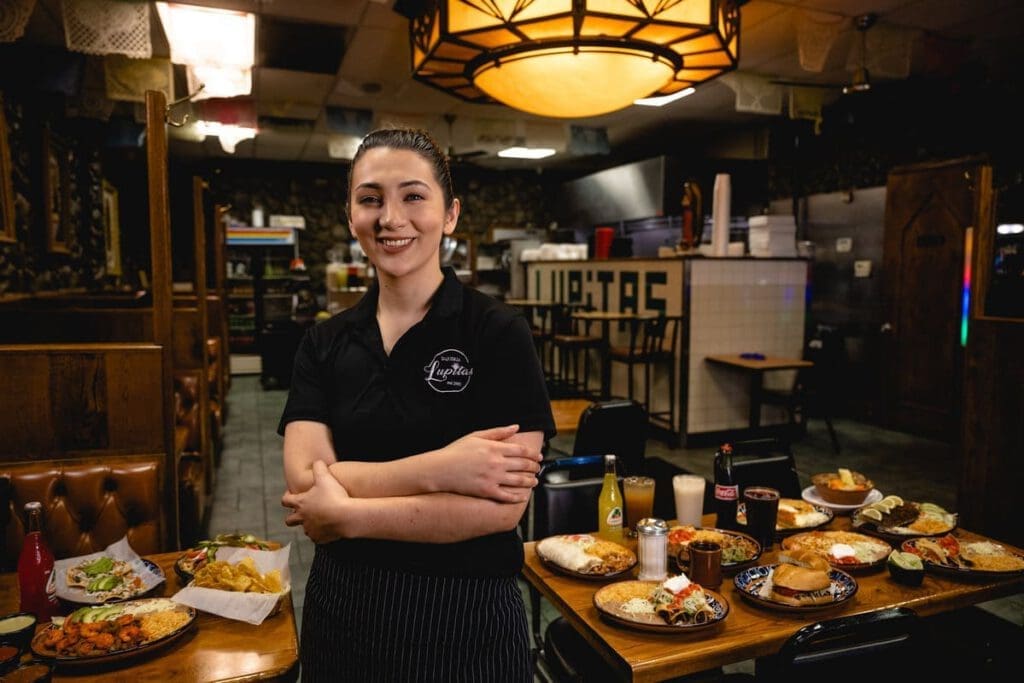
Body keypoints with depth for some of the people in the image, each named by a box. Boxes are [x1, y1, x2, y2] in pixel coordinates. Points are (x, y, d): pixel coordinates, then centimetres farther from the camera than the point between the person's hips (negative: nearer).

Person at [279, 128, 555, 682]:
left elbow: (502, 506, -19)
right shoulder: (325, 344, 0)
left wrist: (346, 514, -16)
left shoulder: (499, 334, -13)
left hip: (462, 614, -3)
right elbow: (305, 480, -11)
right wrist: (438, 468, -24)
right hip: (341, 607, 4)